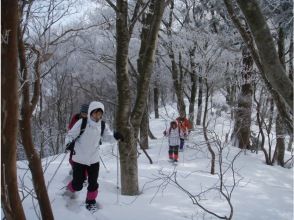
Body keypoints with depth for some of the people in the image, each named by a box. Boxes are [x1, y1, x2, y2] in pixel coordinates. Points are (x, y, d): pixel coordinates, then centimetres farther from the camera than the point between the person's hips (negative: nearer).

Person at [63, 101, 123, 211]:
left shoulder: (102, 125, -4)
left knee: (93, 183, 9)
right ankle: (70, 189, 41)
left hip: (94, 160, 3)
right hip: (79, 159, -3)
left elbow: (108, 136, 8)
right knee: (78, 185, 6)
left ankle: (91, 200, 35)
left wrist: (115, 136, -12)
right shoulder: (82, 123, -16)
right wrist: (69, 143, -27)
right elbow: (70, 134, -8)